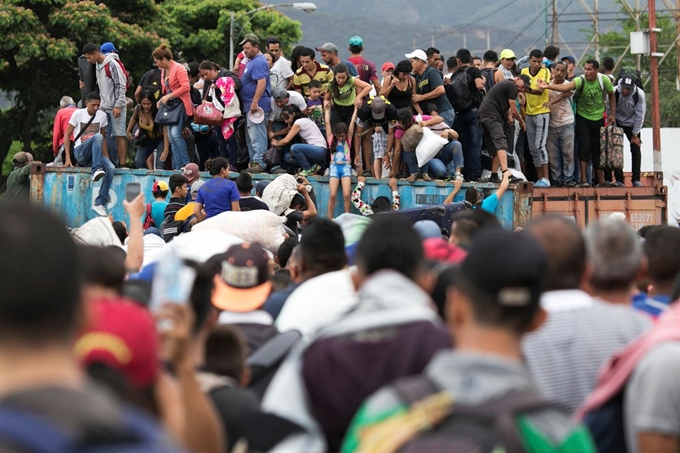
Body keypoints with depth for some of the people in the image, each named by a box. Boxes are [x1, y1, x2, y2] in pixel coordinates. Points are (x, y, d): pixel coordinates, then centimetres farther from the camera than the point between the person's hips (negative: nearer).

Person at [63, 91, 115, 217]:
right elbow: (67, 134, 1)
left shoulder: (102, 116, 10)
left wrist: (106, 158, 10)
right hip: (80, 152, -4)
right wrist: (67, 157, -7)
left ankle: (100, 203, -25)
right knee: (98, 136, -33)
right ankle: (96, 170, -42)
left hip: (95, 154, 4)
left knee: (111, 168, -27)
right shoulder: (78, 114, 0)